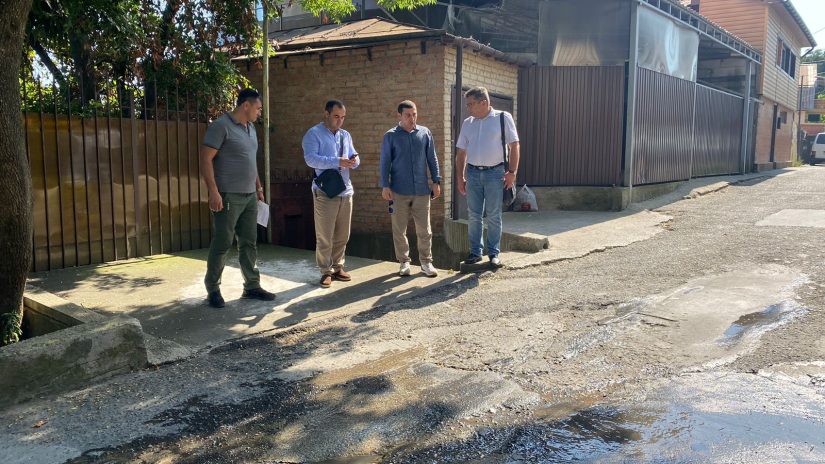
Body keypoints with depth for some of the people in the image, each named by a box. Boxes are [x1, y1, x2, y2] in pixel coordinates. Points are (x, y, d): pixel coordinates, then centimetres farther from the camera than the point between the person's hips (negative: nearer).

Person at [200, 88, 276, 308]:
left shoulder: (250, 128, 15)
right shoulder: (221, 126, -11)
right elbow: (206, 159, -15)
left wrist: (258, 186, 20)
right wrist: (213, 192, -21)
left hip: (250, 197, 8)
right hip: (228, 197, -8)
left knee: (249, 243, 11)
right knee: (222, 244, -1)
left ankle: (252, 286, 18)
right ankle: (212, 289, 10)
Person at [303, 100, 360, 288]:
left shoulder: (346, 135, 16)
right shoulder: (314, 134, -4)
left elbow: (353, 158, 16)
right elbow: (310, 159, -17)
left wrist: (355, 160, -10)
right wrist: (337, 162, -26)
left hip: (345, 191, 6)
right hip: (325, 192, -6)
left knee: (342, 235, 11)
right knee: (324, 236, -1)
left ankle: (338, 267, 23)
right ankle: (326, 272, 8)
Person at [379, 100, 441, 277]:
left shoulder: (425, 133, 5)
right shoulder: (391, 136, 0)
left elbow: (432, 158, 9)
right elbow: (385, 162, 1)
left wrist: (436, 181, 5)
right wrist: (385, 186, -6)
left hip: (422, 190, 1)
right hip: (399, 190, -1)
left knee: (424, 229, 5)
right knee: (399, 229, 6)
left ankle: (426, 262, 17)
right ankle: (404, 262, 19)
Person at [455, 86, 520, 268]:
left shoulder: (503, 118, -3)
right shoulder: (467, 123, 9)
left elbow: (514, 145, -4)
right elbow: (461, 152, 12)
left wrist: (512, 172, -11)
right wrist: (460, 178, 8)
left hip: (495, 173, -4)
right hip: (473, 172, 4)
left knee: (494, 216, 2)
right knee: (474, 216, 7)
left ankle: (494, 253, 13)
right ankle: (475, 252, 17)